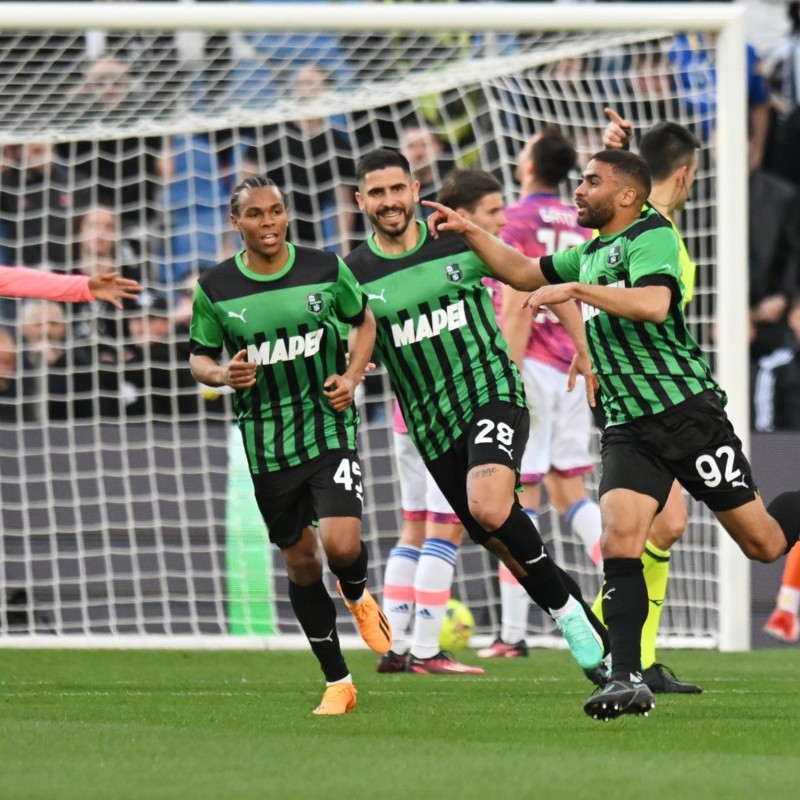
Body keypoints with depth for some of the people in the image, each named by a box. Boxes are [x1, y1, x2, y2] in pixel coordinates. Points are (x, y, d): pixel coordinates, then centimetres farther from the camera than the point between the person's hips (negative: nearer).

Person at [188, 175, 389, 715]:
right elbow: (199, 358, 7)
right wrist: (223, 375, -15)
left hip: (330, 427, -1)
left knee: (342, 544, -18)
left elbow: (363, 321, 12)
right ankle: (337, 682, 21)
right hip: (266, 443, 1)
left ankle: (359, 597, 20)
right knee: (300, 562, 7)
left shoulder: (326, 268, -3)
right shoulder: (215, 287, -3)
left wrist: (352, 376, -4)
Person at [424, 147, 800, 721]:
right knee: (619, 537, -15)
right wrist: (468, 231, 20)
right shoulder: (591, 252, 17)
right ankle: (628, 681, -19)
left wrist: (574, 290, -27)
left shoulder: (651, 237, -10)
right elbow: (523, 272, 31)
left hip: (687, 412, -7)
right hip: (628, 425, 7)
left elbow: (654, 303, -28)